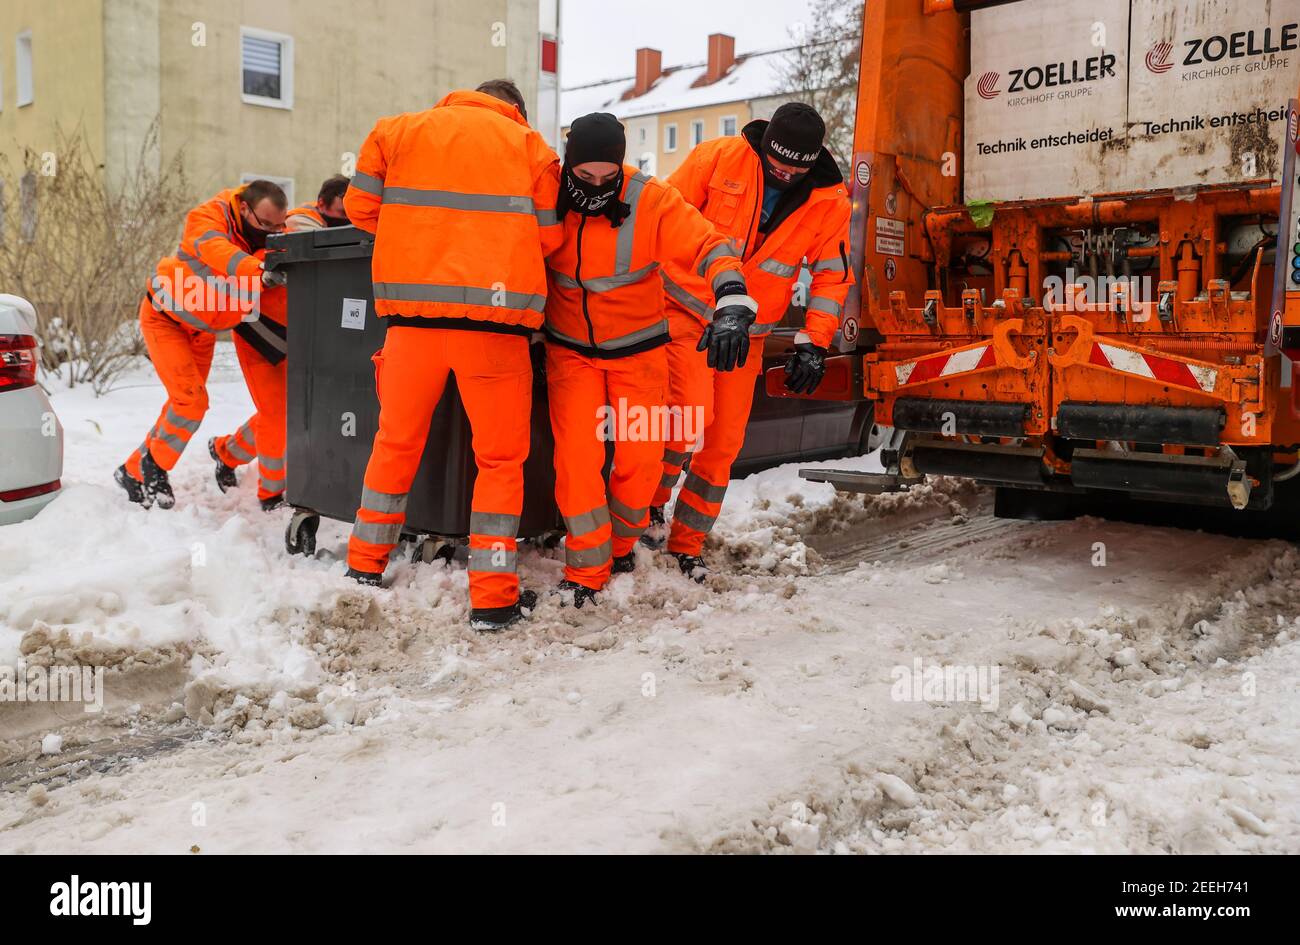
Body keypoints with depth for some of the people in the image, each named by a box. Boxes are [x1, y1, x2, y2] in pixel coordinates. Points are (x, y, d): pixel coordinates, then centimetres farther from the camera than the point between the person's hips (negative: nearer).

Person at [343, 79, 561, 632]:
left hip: (413, 308, 2)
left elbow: (361, 208, 14)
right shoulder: (529, 145, 11)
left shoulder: (399, 130, 16)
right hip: (493, 314, -2)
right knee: (500, 456, 7)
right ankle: (492, 597, 5)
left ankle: (366, 566, 29)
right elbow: (549, 236, 7)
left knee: (397, 440, 18)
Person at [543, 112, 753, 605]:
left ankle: (619, 543, 31)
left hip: (637, 349, 0)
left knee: (640, 458, 2)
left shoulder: (652, 201, -18)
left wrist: (731, 302, -40)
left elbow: (709, 247, -22)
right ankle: (586, 570, 6)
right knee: (576, 457, -10)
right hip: (570, 351, 1)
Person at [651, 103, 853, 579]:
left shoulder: (830, 201, -4)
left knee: (723, 443, 5)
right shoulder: (717, 158, -12)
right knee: (691, 412, -23)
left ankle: (687, 545, 21)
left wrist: (813, 343, -2)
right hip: (685, 311, -3)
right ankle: (649, 503, 3)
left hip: (745, 333, 3)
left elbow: (832, 275, 4)